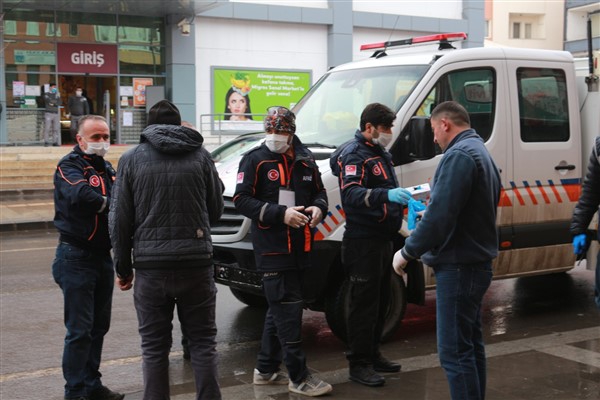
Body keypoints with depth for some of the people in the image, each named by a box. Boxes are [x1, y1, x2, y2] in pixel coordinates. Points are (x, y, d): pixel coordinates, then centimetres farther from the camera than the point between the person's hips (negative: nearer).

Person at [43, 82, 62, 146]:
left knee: (56, 128, 2)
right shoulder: (46, 94, 5)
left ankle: (55, 142, 6)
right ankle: (46, 142, -6)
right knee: (47, 128, -8)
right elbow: (48, 101, -12)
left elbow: (60, 103, 4)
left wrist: (53, 103, -8)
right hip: (48, 113, -4)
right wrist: (56, 101, -2)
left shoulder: (57, 94, 17)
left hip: (56, 113, 4)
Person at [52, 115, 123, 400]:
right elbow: (80, 195, -30)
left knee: (99, 326, 15)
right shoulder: (70, 166, -9)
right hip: (77, 256, -8)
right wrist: (111, 202, -20)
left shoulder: (106, 168, 16)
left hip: (102, 256, 8)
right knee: (80, 330, -5)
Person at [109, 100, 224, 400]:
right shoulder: (201, 156, 3)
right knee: (203, 343, 10)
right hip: (196, 262, 1)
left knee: (154, 348, 8)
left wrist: (122, 267, 9)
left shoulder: (131, 159, 1)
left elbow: (119, 220, 1)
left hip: (151, 266, 0)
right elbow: (216, 210, 9)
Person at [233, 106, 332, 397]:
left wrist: (318, 207, -4)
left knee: (279, 310, 15)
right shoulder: (255, 159, -5)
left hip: (299, 248, 7)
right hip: (272, 248, -6)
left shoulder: (306, 160, 11)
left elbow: (319, 191, 21)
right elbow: (241, 200, -10)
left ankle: (266, 369, 28)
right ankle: (298, 377, 0)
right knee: (288, 310, -8)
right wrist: (281, 213, -20)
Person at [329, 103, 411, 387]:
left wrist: (403, 199, 15)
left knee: (380, 300, 16)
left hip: (383, 239, 10)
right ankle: (358, 364, 3)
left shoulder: (380, 153, 18)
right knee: (364, 304, -5)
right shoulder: (353, 155, -13)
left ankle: (372, 355, 28)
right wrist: (387, 195, -41)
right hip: (363, 242, -10)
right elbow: (351, 194, -28)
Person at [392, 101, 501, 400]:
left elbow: (439, 217, -24)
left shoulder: (459, 155, -17)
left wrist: (407, 252, -14)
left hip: (459, 267, -11)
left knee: (454, 351, -7)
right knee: (470, 343, 18)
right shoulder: (481, 153, 17)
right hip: (476, 262, 11)